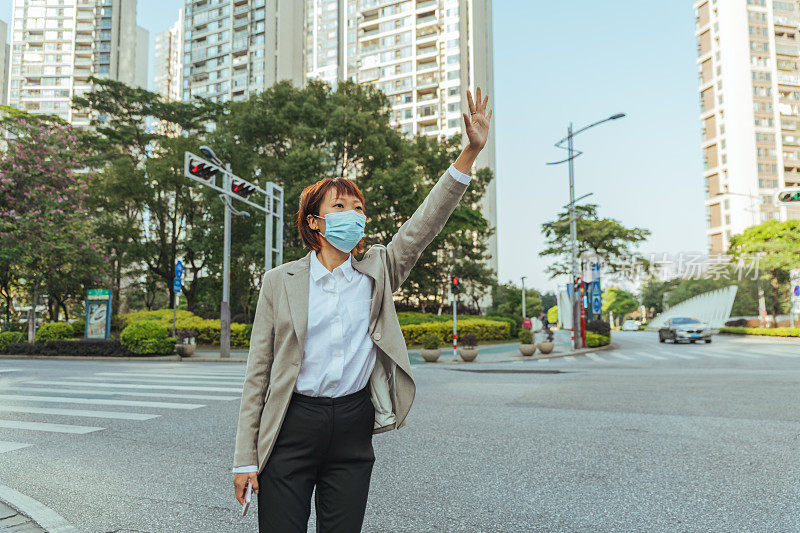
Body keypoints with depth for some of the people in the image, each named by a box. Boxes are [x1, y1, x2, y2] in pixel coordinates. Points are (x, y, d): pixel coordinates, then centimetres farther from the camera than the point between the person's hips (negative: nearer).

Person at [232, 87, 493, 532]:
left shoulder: (377, 272, 5)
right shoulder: (280, 282, -1)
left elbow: (425, 224, -6)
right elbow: (259, 372, 1)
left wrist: (471, 152, -14)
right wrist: (246, 458, -1)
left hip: (353, 427, 2)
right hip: (293, 424, -1)